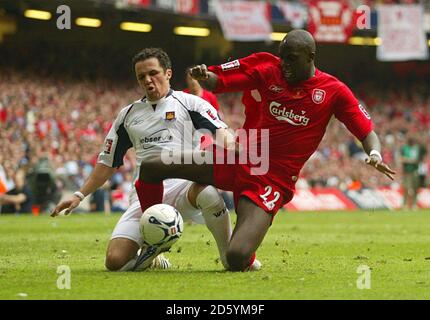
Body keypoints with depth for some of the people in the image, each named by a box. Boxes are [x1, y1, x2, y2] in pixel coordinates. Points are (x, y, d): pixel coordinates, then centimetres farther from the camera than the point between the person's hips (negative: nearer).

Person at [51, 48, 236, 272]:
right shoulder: (128, 115, 21)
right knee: (115, 261, -18)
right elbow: (108, 163, 25)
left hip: (183, 184, -3)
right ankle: (152, 255, 17)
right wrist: (79, 195, 17)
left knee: (208, 193, -42)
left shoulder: (189, 103, 10)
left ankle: (231, 258, -18)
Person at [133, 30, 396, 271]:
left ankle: (247, 257, 18)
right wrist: (204, 76, -20)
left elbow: (367, 132, -2)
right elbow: (216, 82, 4)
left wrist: (375, 154, -25)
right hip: (240, 161, 4)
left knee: (237, 259, -23)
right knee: (151, 168, -5)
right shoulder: (270, 70, 4)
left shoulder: (334, 91, -3)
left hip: (274, 181, -4)